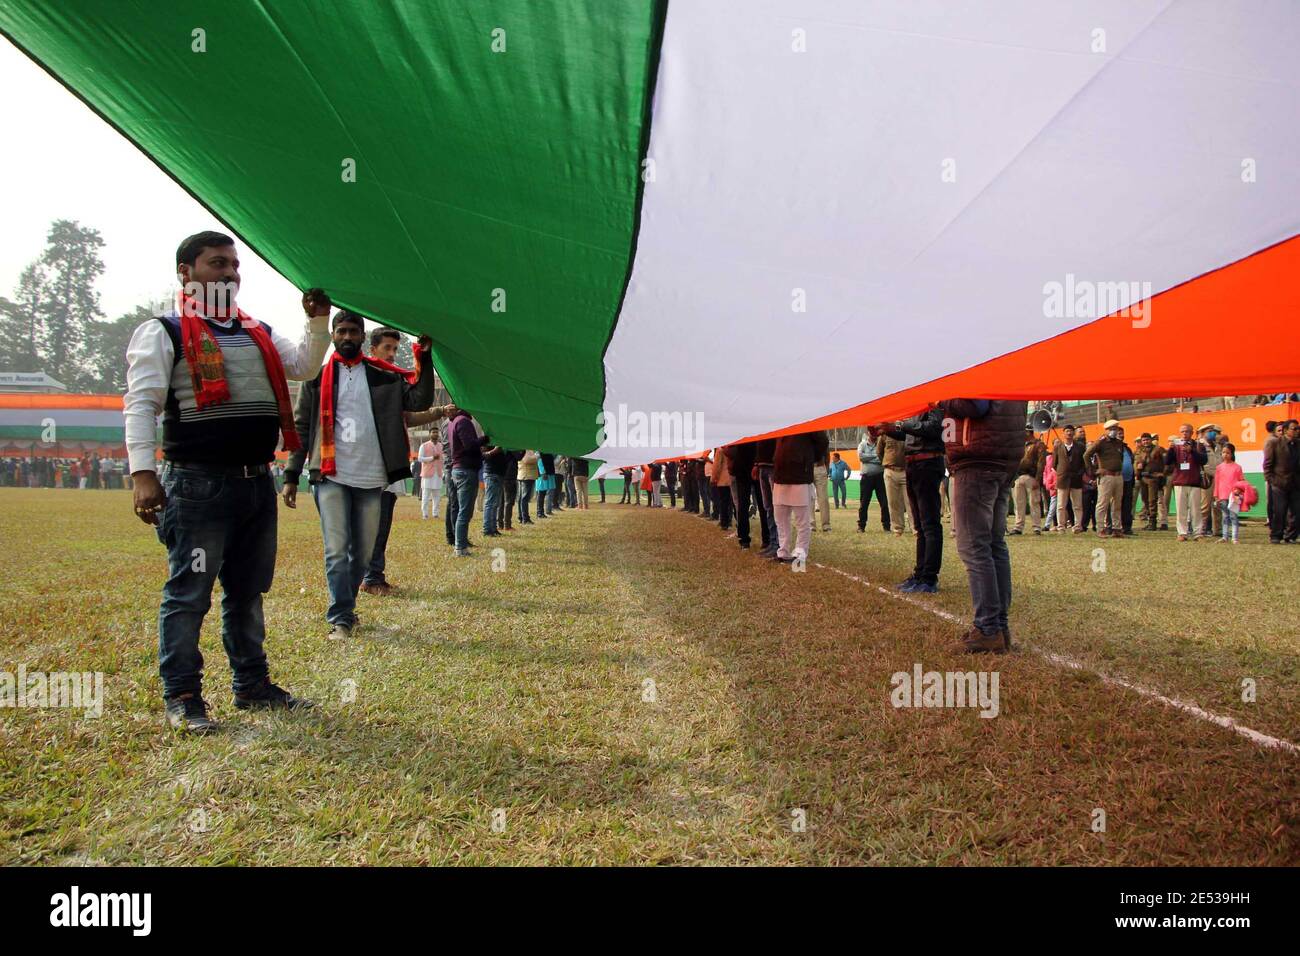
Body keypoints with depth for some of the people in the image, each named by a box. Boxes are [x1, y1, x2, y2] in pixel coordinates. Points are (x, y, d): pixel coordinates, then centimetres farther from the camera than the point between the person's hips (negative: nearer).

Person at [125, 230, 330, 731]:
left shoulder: (258, 333, 17)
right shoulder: (163, 333, -3)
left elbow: (305, 366, 16)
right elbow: (140, 403, -9)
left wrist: (318, 320, 1)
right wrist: (142, 472, -18)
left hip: (256, 482, 7)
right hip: (198, 484, -7)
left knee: (249, 590, 15)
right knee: (189, 594, -1)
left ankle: (251, 684, 27)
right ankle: (181, 696, 11)